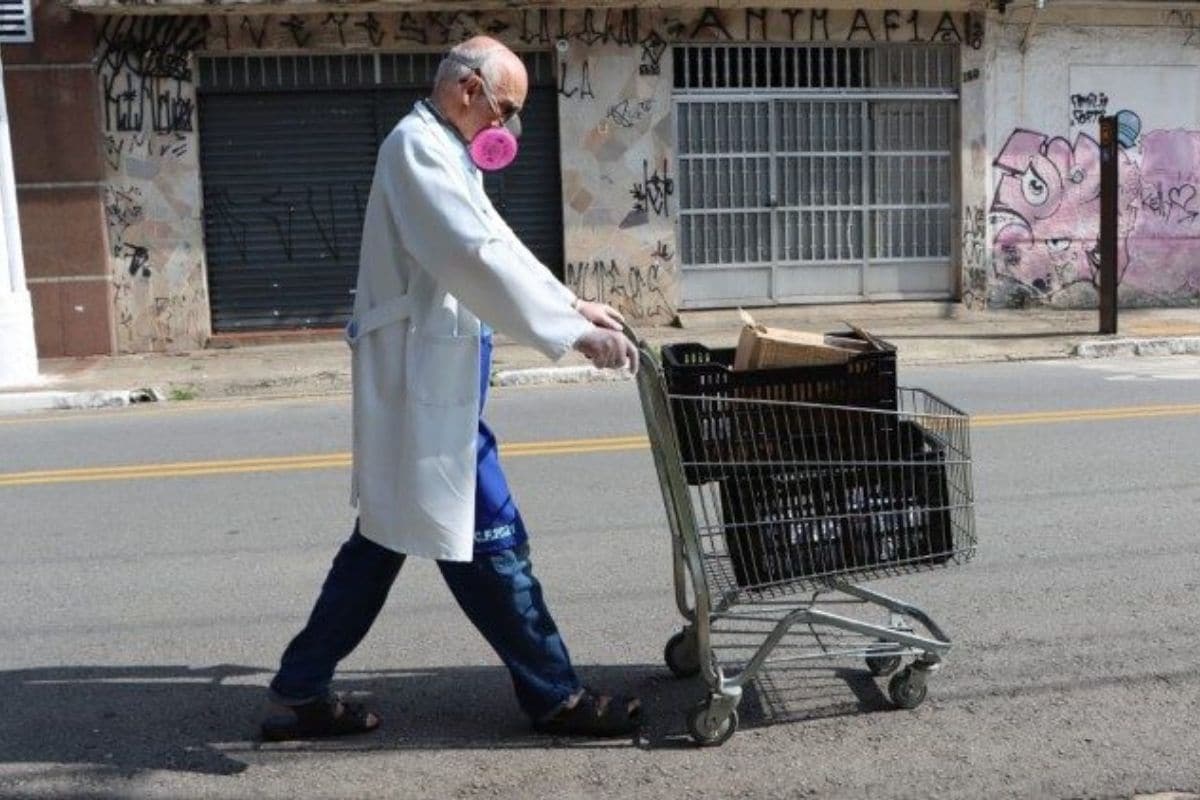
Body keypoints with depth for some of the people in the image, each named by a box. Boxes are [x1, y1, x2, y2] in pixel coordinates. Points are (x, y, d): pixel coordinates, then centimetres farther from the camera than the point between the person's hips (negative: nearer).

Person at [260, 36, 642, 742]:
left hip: (429, 379, 11)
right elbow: (478, 258, -25)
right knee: (489, 538, -1)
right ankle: (556, 698, 12)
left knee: (387, 535, 15)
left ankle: (303, 690, 25)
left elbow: (497, 244, 21)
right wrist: (574, 332, -24)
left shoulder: (442, 153, 18)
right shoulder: (418, 146, -14)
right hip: (423, 382, -11)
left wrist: (571, 303, 11)